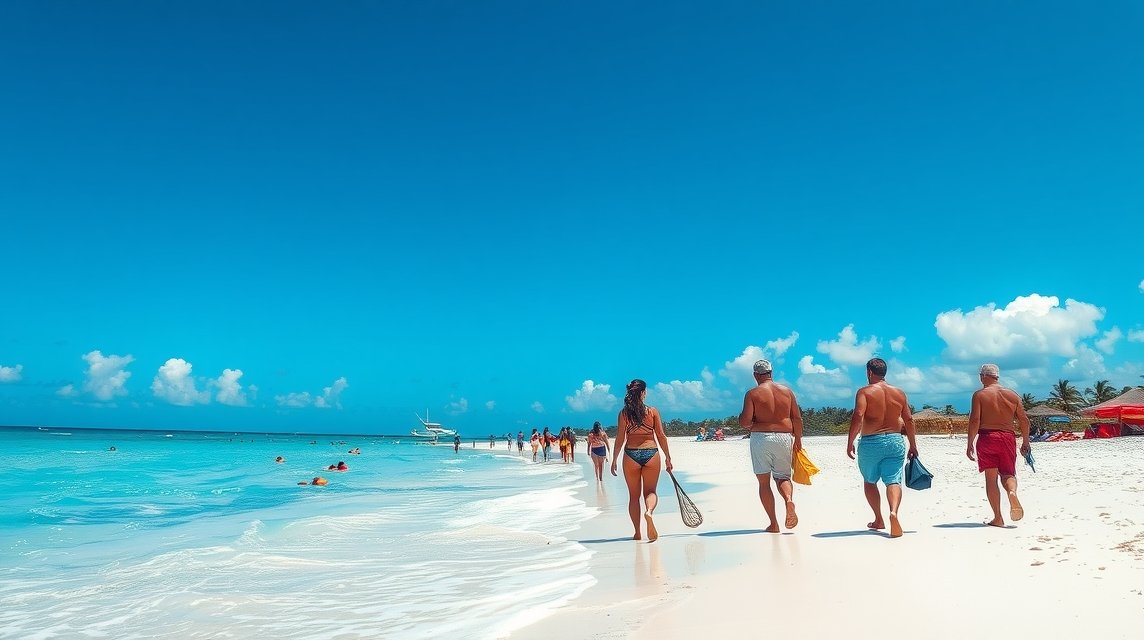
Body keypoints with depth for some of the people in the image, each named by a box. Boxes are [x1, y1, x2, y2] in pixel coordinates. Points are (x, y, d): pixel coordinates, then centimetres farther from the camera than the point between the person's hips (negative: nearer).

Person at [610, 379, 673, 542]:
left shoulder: (623, 413, 1)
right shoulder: (653, 411, 2)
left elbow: (620, 439, -2)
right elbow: (661, 436, 2)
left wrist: (614, 460, 4)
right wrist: (667, 457, 9)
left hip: (631, 455, 0)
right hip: (651, 454, 0)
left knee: (634, 496, 12)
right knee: (650, 491, 10)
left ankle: (637, 533, 13)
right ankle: (649, 511, -24)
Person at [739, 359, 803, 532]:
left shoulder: (752, 394, -5)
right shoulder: (787, 391, 6)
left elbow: (745, 422, -12)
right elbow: (797, 419, 5)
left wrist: (744, 421, 10)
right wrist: (798, 440, 15)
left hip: (761, 438, -3)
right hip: (784, 438, 3)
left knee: (764, 482, 7)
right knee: (782, 477, 16)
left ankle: (773, 524, 5)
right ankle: (789, 499, -17)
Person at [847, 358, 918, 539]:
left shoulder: (865, 392, -4)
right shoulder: (899, 393, 9)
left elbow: (858, 417, -17)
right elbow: (909, 420, 10)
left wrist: (850, 442, -13)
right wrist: (913, 446, 18)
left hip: (870, 442, -2)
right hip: (895, 442, 3)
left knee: (869, 481, 16)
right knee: (893, 480, -3)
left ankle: (878, 520, 21)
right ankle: (893, 512, -30)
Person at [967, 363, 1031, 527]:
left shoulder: (979, 394, -3)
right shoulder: (1012, 395, 8)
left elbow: (975, 420, -11)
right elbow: (1024, 420, 9)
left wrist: (969, 443, -7)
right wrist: (1025, 442, 19)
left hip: (987, 438, -3)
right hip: (1008, 437, 3)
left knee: (991, 478, 3)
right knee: (1008, 473, 15)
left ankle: (998, 518, 1)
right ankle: (1012, 492, -20)